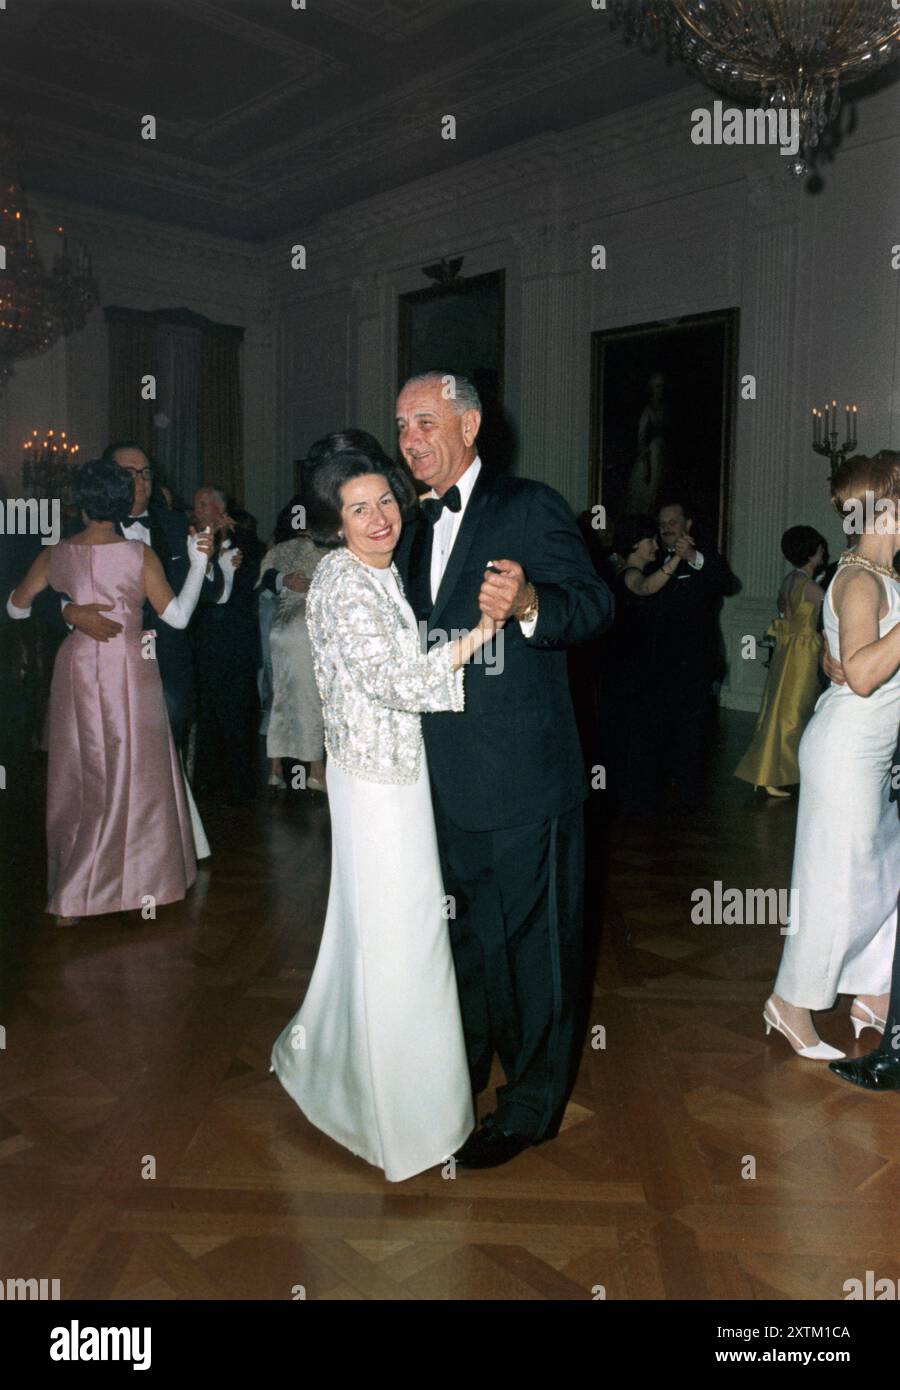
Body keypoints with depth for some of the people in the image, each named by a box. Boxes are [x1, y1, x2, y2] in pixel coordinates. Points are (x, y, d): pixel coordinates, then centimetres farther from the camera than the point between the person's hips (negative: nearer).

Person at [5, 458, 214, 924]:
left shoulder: (55, 555, -1)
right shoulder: (139, 555, -9)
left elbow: (16, 607, 10)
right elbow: (177, 615, -8)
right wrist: (198, 563, -2)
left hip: (75, 672, 3)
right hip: (129, 673, -3)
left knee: (79, 778, 13)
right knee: (132, 777, 7)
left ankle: (71, 889, 21)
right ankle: (137, 880, 9)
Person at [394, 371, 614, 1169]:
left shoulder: (530, 507, -9)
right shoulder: (419, 530, 14)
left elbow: (596, 603, -17)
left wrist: (530, 605, -35)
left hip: (524, 778, -7)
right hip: (449, 780, 8)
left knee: (534, 937, 6)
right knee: (467, 929, 22)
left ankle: (533, 1104, 24)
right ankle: (467, 1064, 42)